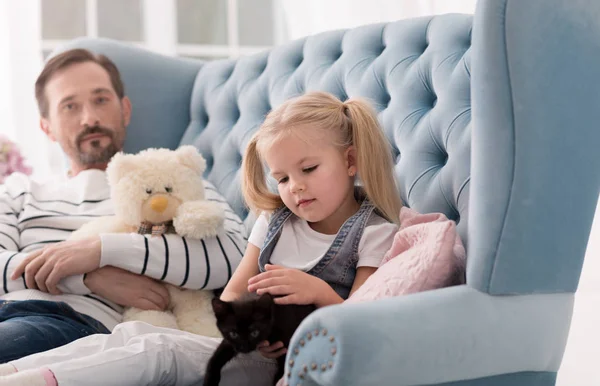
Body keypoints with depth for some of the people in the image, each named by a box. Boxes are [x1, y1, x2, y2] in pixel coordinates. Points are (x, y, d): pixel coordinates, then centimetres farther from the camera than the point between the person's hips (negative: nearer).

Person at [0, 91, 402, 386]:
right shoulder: (277, 220, 16)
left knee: (159, 350, -27)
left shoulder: (375, 233, -2)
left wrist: (319, 292, -25)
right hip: (252, 347, 7)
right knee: (132, 333, -18)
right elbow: (232, 292, 14)